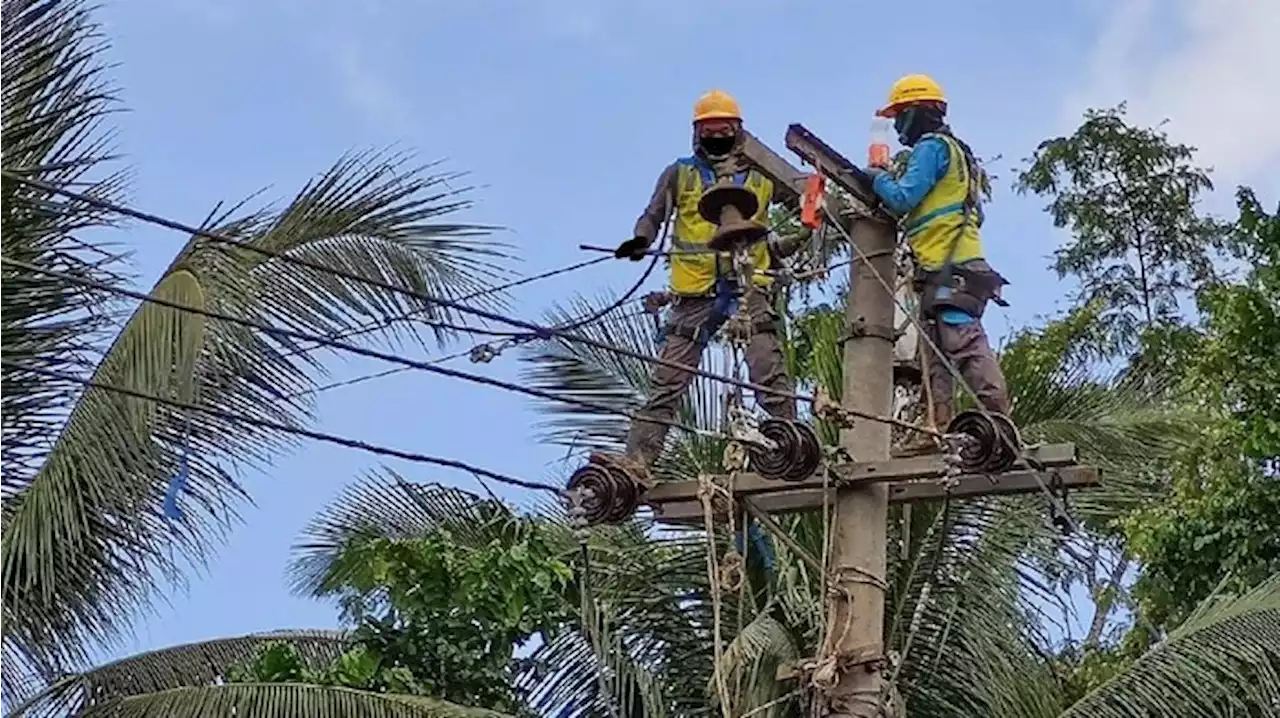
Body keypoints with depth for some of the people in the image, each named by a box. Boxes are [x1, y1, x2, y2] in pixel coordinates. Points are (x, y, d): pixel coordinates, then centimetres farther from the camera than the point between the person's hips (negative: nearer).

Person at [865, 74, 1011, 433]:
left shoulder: (932, 147, -4)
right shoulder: (954, 151, 27)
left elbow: (902, 199, -13)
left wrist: (879, 179, 5)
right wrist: (892, 181, 19)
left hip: (947, 269, -10)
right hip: (956, 267, 10)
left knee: (966, 344, -18)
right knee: (936, 352, 5)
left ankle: (998, 414, -26)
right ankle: (941, 428, 0)